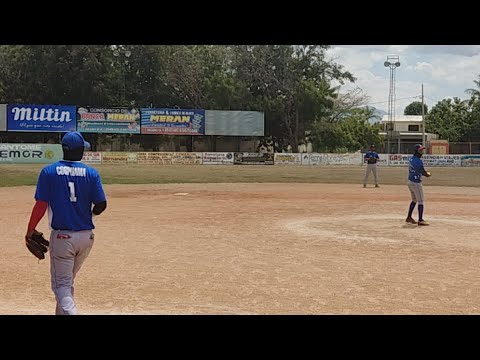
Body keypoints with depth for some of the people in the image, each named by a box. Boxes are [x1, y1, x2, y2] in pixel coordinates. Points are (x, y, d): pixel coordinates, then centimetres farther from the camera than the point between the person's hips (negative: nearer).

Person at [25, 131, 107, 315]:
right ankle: (62, 312, 35)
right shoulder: (91, 173, -2)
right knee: (68, 280, 23)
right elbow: (101, 205, -4)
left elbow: (41, 205, -9)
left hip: (62, 236, -3)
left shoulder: (48, 172, -6)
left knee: (61, 284, 2)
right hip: (86, 236, 3)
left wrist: (30, 230, 3)